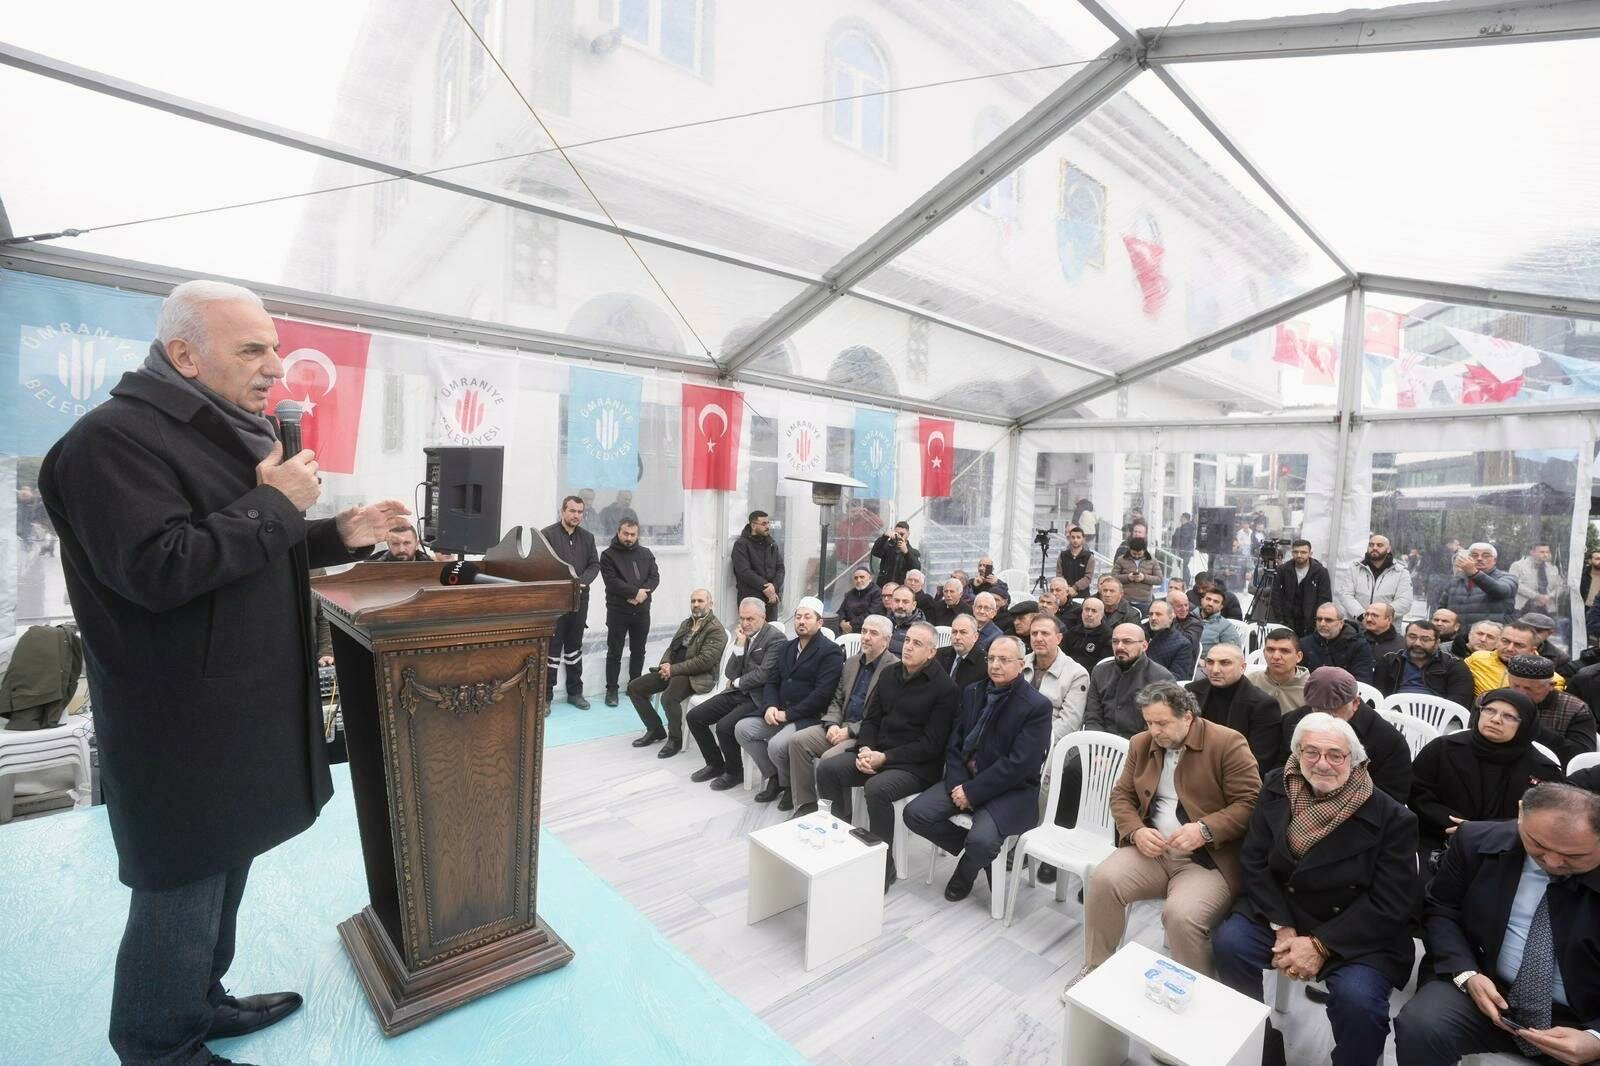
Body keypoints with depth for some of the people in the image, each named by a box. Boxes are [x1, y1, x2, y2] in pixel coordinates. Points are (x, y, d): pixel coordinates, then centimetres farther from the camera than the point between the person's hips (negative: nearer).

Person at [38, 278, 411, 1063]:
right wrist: (275, 504, -21)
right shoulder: (116, 439, -18)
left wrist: (341, 536, 2)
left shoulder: (226, 433, 13)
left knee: (224, 868, 23)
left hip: (242, 708, 10)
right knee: (183, 891, 6)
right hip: (182, 726, -9)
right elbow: (157, 569, -29)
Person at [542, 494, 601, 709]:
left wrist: (582, 582, -11)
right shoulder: (547, 534, -5)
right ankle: (546, 696, 7)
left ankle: (575, 692, 24)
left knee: (575, 645, 14)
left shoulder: (587, 537, 11)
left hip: (580, 599, 5)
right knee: (552, 646, -2)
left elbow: (594, 564, 8)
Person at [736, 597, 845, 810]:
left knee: (776, 745, -29)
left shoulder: (830, 651, -10)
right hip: (780, 714, 8)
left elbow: (822, 694, -19)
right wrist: (769, 707, -8)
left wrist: (789, 714, -18)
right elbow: (772, 682, 14)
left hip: (810, 718, -8)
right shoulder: (787, 648, 16)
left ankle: (790, 785, 4)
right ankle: (773, 777, 8)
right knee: (742, 729, -8)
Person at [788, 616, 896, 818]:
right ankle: (805, 805, 1)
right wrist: (832, 724, -3)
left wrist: (850, 731, -18)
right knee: (797, 740, -9)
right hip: (841, 726, 8)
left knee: (829, 758, -28)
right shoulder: (851, 662, 15)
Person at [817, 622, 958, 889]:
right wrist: (865, 750, -8)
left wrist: (885, 758, -18)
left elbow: (931, 744, -13)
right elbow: (871, 719, 13)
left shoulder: (944, 687, -10)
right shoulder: (889, 673, 9)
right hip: (877, 755, 7)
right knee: (827, 769, -12)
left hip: (918, 766, -6)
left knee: (876, 788, -33)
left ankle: (884, 867, -14)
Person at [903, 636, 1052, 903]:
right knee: (914, 814, -12)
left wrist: (972, 792, -18)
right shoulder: (973, 692, 7)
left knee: (981, 840, -30)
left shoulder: (1037, 706, -12)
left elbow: (1019, 764, -18)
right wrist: (958, 784, -10)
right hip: (965, 779, 6)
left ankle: (965, 871, 7)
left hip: (1011, 789, -5)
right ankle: (978, 852, 11)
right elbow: (954, 743, 7)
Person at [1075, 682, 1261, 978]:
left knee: (1181, 915, -30)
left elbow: (1250, 803, -11)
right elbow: (1121, 795, 12)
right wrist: (1136, 831, -8)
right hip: (1152, 850, 5)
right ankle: (1096, 969, 1)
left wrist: (1205, 829, -24)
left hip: (1208, 859, -4)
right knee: (1103, 879, -19)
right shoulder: (1141, 743, 9)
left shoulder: (1228, 743, -8)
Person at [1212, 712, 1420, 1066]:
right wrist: (1282, 928, -14)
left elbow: (1390, 904, -13)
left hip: (1358, 934, -2)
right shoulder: (1276, 789, -3)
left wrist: (1320, 944, -19)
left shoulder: (1391, 817, -13)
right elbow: (1254, 862, -2)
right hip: (1279, 913, 3)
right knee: (1227, 943, -20)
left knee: (1357, 997, -30)